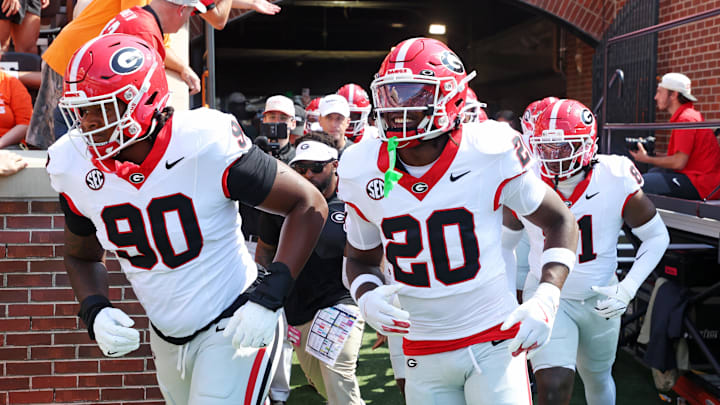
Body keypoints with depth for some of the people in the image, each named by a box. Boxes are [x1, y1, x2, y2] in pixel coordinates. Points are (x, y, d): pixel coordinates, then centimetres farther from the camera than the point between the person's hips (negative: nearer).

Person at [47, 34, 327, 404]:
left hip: (233, 327, -6)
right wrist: (95, 312, -9)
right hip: (166, 335, 6)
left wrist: (268, 296, -23)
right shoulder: (74, 167, -9)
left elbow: (309, 206, -17)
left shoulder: (206, 145, -25)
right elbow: (82, 256, 11)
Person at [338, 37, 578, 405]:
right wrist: (366, 298, -11)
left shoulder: (491, 155, -13)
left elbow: (560, 222, -1)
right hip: (423, 352, 3)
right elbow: (360, 258, 11)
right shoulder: (362, 173, -4)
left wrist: (546, 299, -13)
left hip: (495, 342, -2)